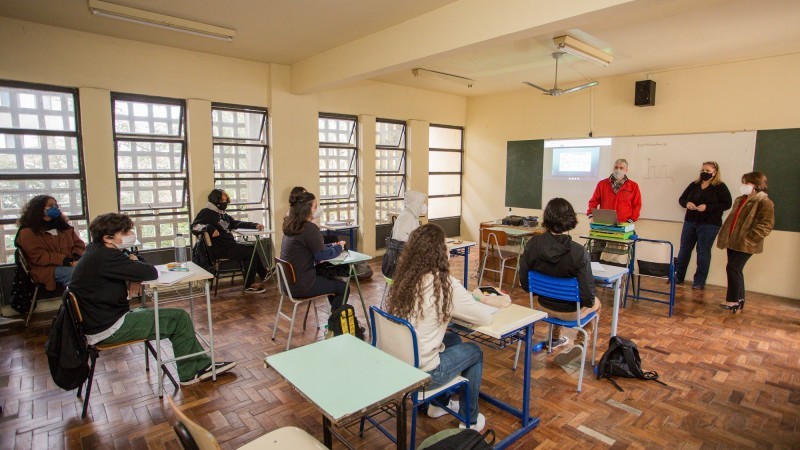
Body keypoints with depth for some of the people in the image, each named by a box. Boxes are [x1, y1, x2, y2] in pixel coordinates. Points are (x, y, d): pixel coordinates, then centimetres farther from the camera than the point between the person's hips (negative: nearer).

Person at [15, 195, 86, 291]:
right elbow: (39, 256, -7)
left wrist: (78, 259, -6)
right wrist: (69, 261, -19)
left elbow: (79, 244, 18)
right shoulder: (27, 232, 5)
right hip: (46, 269, -5)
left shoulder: (63, 226, 24)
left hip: (71, 265, 5)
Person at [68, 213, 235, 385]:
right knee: (179, 318, -9)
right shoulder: (105, 257, -24)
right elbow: (151, 273, -25)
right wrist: (134, 262, -4)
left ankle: (192, 371, 18)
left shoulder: (97, 251, 6)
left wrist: (134, 276, -6)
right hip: (107, 328, -10)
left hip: (100, 319, 10)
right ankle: (197, 368, 8)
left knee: (175, 317, 13)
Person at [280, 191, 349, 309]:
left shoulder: (291, 226, 6)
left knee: (330, 277, 26)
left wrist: (332, 246, 11)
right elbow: (323, 255, -13)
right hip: (300, 285, -9)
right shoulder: (309, 228, -21)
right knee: (343, 287, 5)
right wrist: (339, 247, 4)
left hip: (290, 280, 9)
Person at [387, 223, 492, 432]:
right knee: (475, 351, 19)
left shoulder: (403, 278, -2)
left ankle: (439, 403, 42)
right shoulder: (446, 285, -19)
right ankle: (470, 421, 33)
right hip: (421, 373, -6)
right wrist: (467, 305, 10)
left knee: (453, 339, 28)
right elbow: (485, 318, -8)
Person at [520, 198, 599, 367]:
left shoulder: (533, 244, -20)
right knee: (596, 304, 32)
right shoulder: (579, 253, -30)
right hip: (571, 311, -3)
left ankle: (555, 338, 53)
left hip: (544, 306, 3)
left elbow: (524, 283, -8)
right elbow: (588, 296, -22)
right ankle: (580, 343, 19)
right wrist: (589, 302, 2)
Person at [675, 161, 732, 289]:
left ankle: (699, 281, 9)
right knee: (684, 249, 8)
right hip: (690, 222, 4)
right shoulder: (694, 185, 9)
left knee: (703, 252, 1)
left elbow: (727, 204, -10)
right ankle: (678, 276, 19)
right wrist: (687, 203, -10)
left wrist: (707, 207, -22)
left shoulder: (720, 187, -3)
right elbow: (681, 199, 12)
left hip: (709, 225, -4)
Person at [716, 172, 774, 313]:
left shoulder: (764, 202, -9)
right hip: (732, 242, 8)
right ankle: (739, 299, 23)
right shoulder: (740, 200, 16)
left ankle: (733, 300, 0)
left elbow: (766, 225, -17)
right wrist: (725, 237, 16)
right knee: (736, 270, 12)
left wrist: (747, 239, -21)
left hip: (745, 245, -8)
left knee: (733, 268, -10)